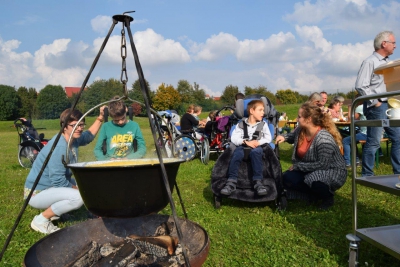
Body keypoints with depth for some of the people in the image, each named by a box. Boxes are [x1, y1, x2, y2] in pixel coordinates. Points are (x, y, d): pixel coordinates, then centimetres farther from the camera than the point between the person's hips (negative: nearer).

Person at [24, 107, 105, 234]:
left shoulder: (73, 139, -2)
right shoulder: (59, 147, -28)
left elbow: (89, 136, 20)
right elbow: (58, 181, -27)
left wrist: (100, 118, 9)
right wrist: (79, 189, -14)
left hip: (51, 187, 9)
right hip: (38, 193, -9)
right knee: (78, 197, -29)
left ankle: (52, 211, 16)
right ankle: (41, 220, -7)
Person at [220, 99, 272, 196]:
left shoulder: (263, 124, 12)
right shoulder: (241, 124, 8)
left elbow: (268, 138, 3)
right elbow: (233, 138, -3)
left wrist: (258, 142, -15)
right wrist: (246, 142, -18)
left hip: (257, 147, 0)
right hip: (243, 146, 0)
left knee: (256, 152, -37)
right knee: (237, 153, -35)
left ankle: (258, 182, -38)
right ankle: (231, 182, -37)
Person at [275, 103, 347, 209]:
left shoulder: (324, 139, -30)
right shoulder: (300, 130, -6)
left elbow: (323, 165, -31)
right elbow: (292, 136, 19)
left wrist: (297, 166, -25)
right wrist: (284, 137, -5)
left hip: (333, 172, -7)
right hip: (311, 170, 8)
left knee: (313, 180, -37)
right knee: (287, 178, -9)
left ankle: (327, 196, -3)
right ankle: (315, 194, 4)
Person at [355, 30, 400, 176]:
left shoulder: (386, 62, 17)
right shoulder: (370, 62, -11)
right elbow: (360, 86, -20)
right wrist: (375, 102, -16)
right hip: (377, 107, -9)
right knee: (373, 142, -4)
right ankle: (367, 174, 7)